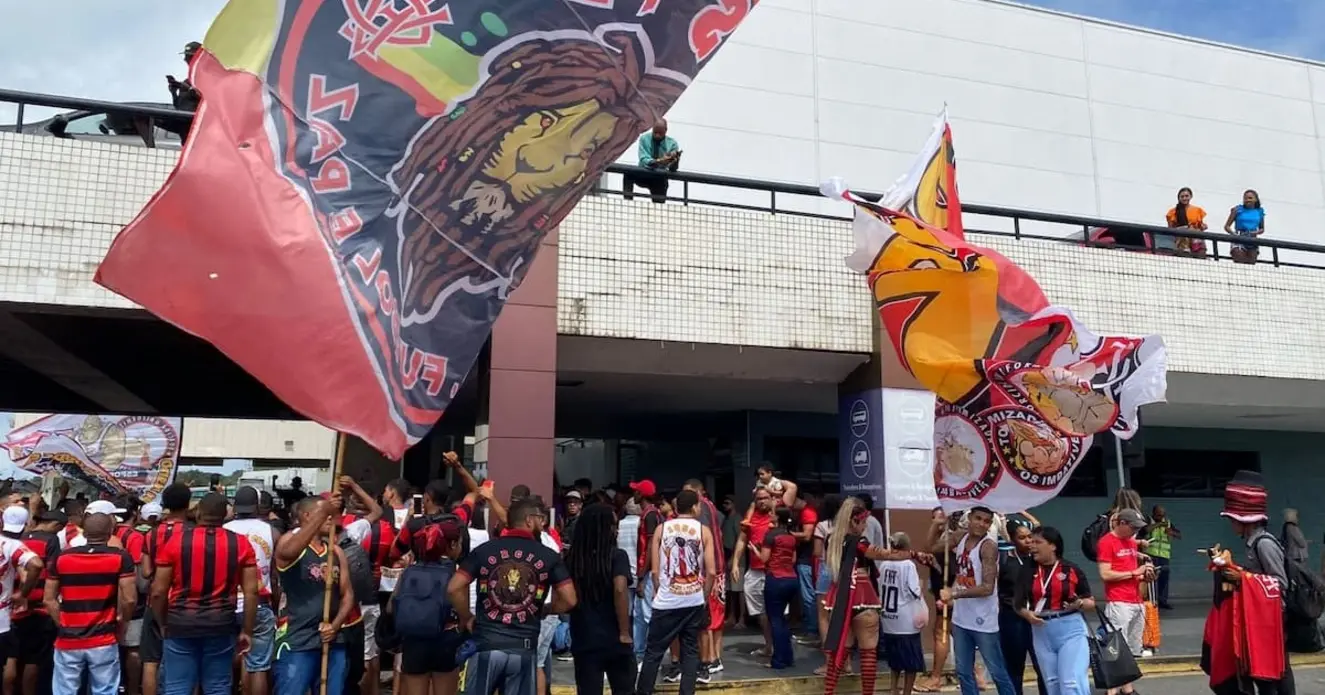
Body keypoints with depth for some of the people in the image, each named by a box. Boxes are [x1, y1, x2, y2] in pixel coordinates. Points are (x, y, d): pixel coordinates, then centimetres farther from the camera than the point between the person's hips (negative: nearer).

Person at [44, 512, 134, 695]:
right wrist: (122, 622, 7)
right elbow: (129, 599, -11)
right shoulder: (120, 558, -7)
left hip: (68, 641, 2)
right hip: (104, 641, -2)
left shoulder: (61, 558, 2)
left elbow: (49, 599, 4)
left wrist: (64, 625, 13)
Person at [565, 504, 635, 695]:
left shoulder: (572, 557, 3)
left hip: (583, 639, 3)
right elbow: (620, 590, -22)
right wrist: (625, 633, -17)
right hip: (614, 639, -3)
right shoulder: (617, 555, -10)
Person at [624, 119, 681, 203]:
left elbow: (672, 168, -17)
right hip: (643, 175, -1)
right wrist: (658, 161, -45)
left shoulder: (672, 143, -6)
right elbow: (643, 160, -24)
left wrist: (675, 159, -42)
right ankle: (627, 200, -27)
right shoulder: (644, 139, -8)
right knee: (629, 173, -30)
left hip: (660, 180, 1)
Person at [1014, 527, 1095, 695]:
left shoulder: (1072, 570, -2)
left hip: (1071, 628, -4)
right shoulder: (1027, 571, 4)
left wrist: (1079, 603, -15)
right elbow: (1018, 603, 7)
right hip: (1041, 631, 4)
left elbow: (1091, 603, 6)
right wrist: (1026, 614, -14)